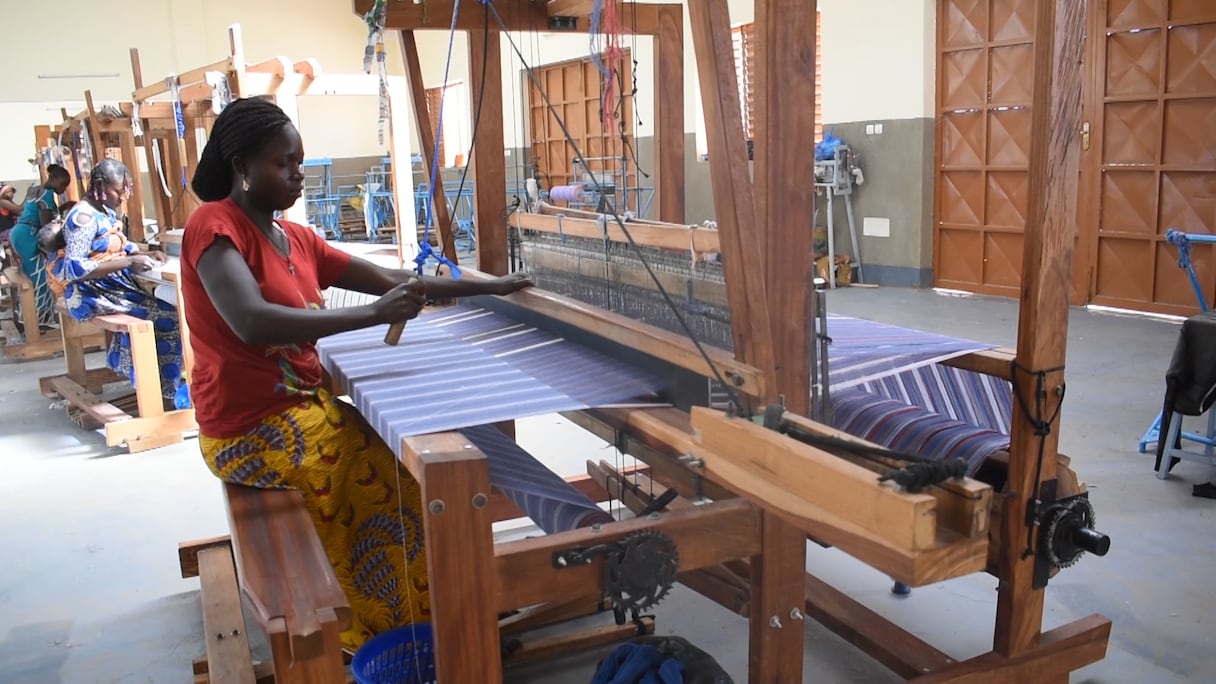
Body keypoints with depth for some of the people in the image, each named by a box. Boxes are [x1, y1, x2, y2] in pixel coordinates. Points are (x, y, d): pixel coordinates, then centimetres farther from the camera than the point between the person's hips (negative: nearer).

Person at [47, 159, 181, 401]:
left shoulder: (107, 212, 10)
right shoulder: (84, 216, -18)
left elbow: (118, 247, 23)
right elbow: (74, 268, -27)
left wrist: (146, 254, 2)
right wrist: (128, 263, -31)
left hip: (114, 286, 9)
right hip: (92, 295, -9)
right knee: (170, 319, -15)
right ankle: (161, 396, -1)